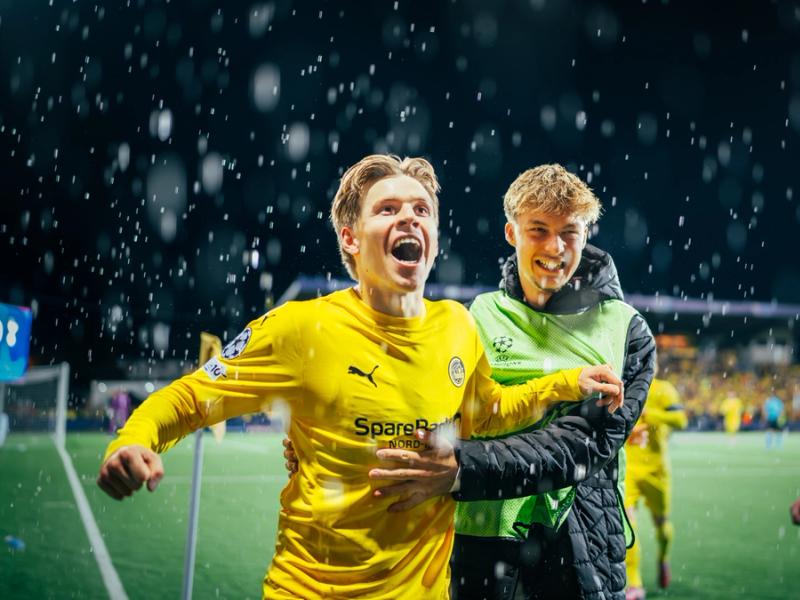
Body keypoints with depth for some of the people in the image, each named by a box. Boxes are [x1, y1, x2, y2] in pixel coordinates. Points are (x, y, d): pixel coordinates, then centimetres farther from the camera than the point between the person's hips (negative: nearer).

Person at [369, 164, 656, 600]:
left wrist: (463, 468, -29)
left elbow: (585, 442, -16)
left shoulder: (625, 331, -2)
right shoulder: (478, 318, 1)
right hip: (486, 537, 0)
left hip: (584, 554, 0)